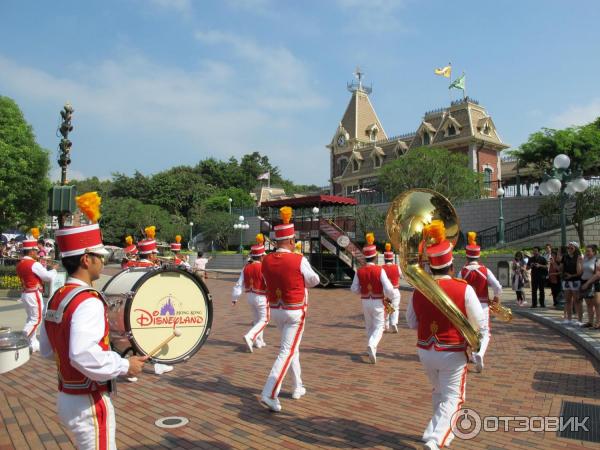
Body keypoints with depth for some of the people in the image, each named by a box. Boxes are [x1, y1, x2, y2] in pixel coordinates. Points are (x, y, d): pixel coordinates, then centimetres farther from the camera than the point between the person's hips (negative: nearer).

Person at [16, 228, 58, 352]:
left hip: (25, 293, 9)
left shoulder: (20, 264, 8)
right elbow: (49, 277, -14)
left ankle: (33, 343, 20)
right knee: (37, 319, 0)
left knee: (31, 318, 15)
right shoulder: (34, 264, -18)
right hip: (34, 294, -9)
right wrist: (54, 269, 4)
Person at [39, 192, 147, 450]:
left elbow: (47, 350, 14)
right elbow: (83, 355, -36)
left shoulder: (57, 298, 5)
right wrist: (124, 365, -23)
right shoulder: (88, 302, -24)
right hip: (89, 403, -9)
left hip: (66, 398, 9)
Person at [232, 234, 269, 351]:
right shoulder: (263, 268, -20)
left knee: (257, 318, 21)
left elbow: (239, 284, -2)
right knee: (263, 320, 5)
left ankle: (259, 341, 27)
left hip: (250, 296, 6)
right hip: (262, 297, -6)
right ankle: (249, 336, -15)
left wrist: (234, 298, 5)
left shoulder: (246, 267, -3)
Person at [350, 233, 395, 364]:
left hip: (365, 301, 3)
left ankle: (372, 350, 30)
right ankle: (371, 345, -21)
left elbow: (354, 289, -3)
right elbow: (388, 288, -18)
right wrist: (390, 296, 3)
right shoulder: (380, 270, -15)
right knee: (378, 326, 4)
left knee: (369, 326, 20)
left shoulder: (359, 271, -6)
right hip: (378, 302, -3)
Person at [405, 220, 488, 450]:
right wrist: (479, 352, 3)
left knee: (439, 393, 25)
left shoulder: (418, 290, -6)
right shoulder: (464, 290, -15)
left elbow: (412, 323, 6)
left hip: (425, 351, 4)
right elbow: (480, 325, -9)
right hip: (453, 354, -4)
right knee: (452, 399, 8)